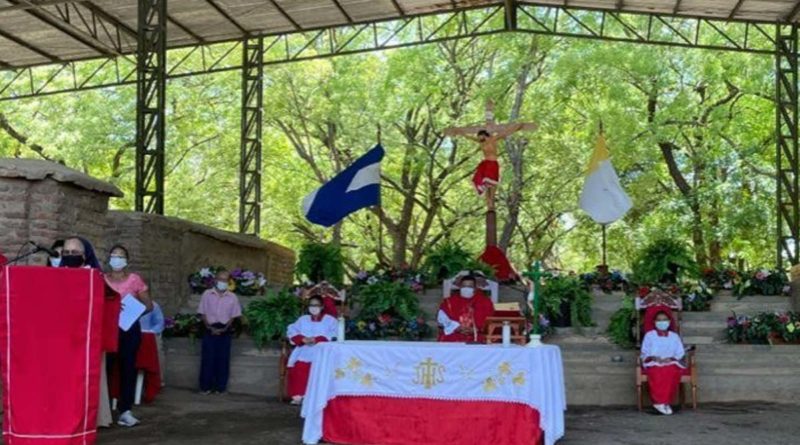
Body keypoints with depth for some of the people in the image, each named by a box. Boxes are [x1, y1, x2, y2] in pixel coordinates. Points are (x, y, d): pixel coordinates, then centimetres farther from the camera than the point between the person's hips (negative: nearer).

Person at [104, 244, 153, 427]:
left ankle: (125, 411, 3)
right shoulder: (102, 280, 6)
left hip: (130, 329, 0)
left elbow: (149, 305, 4)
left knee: (128, 368, -1)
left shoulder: (135, 279, 4)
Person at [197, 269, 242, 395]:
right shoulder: (207, 294, 3)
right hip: (210, 330, -1)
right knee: (207, 358, 0)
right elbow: (203, 313, 1)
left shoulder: (232, 297, 5)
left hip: (224, 331, 1)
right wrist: (210, 327, -11)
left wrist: (224, 328, -9)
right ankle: (205, 386, 7)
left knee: (223, 359, 3)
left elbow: (233, 316, 4)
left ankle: (220, 387, 10)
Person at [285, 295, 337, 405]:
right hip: (304, 350, 2)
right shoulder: (303, 319, 21)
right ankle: (298, 395, -26)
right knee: (299, 365, -29)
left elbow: (334, 336, -6)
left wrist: (316, 339, -17)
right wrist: (303, 339, -10)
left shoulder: (330, 320, 11)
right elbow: (291, 331, 9)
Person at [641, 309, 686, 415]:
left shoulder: (674, 336, 18)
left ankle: (660, 402, -34)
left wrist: (671, 358, -10)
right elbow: (645, 352, 9)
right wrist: (653, 358, -11)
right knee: (656, 373, -39)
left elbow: (680, 353, 10)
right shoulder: (649, 335, 15)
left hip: (671, 363, 1)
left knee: (672, 372, -37)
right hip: (653, 363, -1)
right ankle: (660, 402, -37)